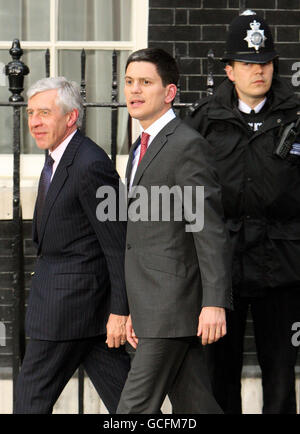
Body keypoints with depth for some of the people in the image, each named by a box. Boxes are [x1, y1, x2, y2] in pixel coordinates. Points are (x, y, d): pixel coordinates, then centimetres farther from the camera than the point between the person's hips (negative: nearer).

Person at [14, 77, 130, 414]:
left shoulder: (90, 165, -20)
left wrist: (119, 311, -19)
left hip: (72, 298, -9)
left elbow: (118, 245, -19)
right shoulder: (59, 157, 11)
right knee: (119, 390, 11)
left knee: (32, 392, 1)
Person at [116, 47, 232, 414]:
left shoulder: (187, 145, -10)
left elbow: (211, 231, -15)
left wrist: (214, 303, -21)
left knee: (135, 407, -8)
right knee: (193, 407, 9)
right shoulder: (141, 148, 20)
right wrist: (135, 311, 22)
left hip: (175, 304, -9)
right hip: (153, 308, 9)